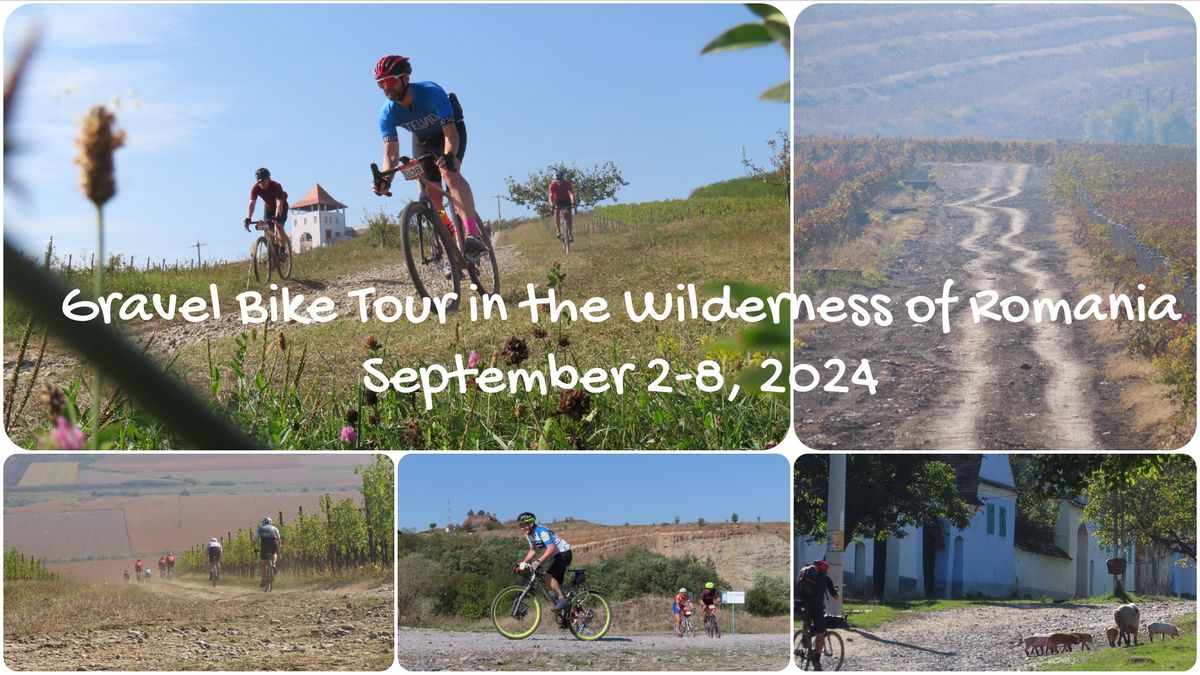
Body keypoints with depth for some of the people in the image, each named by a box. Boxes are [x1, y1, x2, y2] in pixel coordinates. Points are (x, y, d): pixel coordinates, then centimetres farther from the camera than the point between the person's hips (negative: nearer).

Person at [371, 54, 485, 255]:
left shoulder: (431, 93, -36)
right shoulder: (388, 114, -23)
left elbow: (450, 132, -44)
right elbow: (391, 152, -25)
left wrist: (448, 156, -64)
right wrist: (385, 179, -45)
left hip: (450, 129, -5)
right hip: (423, 140, 5)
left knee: (450, 172, -32)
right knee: (431, 193, -5)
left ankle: (473, 234, -43)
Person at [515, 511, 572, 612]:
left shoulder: (542, 531, -26)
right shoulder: (529, 535, 2)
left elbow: (551, 548, -39)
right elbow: (533, 550, 14)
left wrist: (538, 561, -48)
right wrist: (523, 562, 0)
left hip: (564, 553, -10)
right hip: (556, 556, 10)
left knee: (548, 575, -25)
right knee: (556, 583, 12)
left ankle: (563, 600, -22)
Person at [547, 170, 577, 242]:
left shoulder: (567, 183, -28)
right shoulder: (552, 185, -28)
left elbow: (571, 193, -40)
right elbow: (550, 195, -39)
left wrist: (573, 202, -57)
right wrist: (552, 205, -57)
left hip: (566, 200, 0)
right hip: (557, 200, 0)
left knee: (568, 214, -13)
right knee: (556, 212, -25)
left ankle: (570, 233, -5)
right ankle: (558, 232, -21)